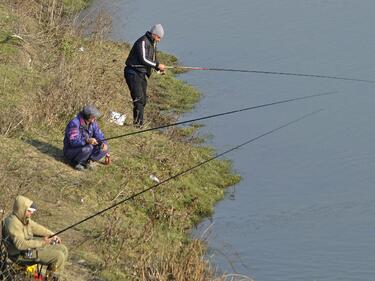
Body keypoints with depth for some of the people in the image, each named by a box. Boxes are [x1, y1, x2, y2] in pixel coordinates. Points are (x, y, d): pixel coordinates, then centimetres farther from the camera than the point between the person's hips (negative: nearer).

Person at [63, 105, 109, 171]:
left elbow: (99, 135, 0)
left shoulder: (92, 123, -3)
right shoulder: (74, 123, -26)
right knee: (88, 148, -35)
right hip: (71, 150, -7)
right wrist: (87, 141, -48)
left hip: (84, 147, 7)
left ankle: (85, 161, 2)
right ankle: (75, 162, -10)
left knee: (104, 149, -10)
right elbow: (73, 141, -33)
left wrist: (103, 143, -24)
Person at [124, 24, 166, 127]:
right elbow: (143, 59, -24)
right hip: (133, 73, -10)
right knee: (138, 98, -17)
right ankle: (137, 121, -19)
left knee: (143, 99, 9)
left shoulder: (153, 44, 15)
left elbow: (153, 60, 24)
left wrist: (159, 68, 6)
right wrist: (157, 65, -21)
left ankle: (139, 122, 15)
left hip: (142, 74, 10)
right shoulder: (143, 42, -16)